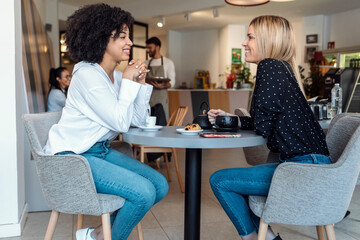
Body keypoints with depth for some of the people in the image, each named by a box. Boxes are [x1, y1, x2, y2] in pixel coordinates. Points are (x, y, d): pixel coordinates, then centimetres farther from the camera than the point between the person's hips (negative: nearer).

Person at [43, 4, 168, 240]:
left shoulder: (116, 76, 8)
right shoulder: (88, 75, -18)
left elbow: (139, 120, 6)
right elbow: (120, 123, -21)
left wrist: (140, 83, -4)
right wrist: (128, 81, -13)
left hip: (102, 150, 9)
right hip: (72, 157, -9)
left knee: (160, 185, 1)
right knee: (144, 192, -22)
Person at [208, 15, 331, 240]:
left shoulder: (270, 67, -13)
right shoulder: (283, 68, 16)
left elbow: (262, 126, -14)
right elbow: (268, 122, 18)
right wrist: (229, 118, 17)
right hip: (309, 164, 10)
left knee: (219, 180, -3)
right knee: (236, 180, 21)